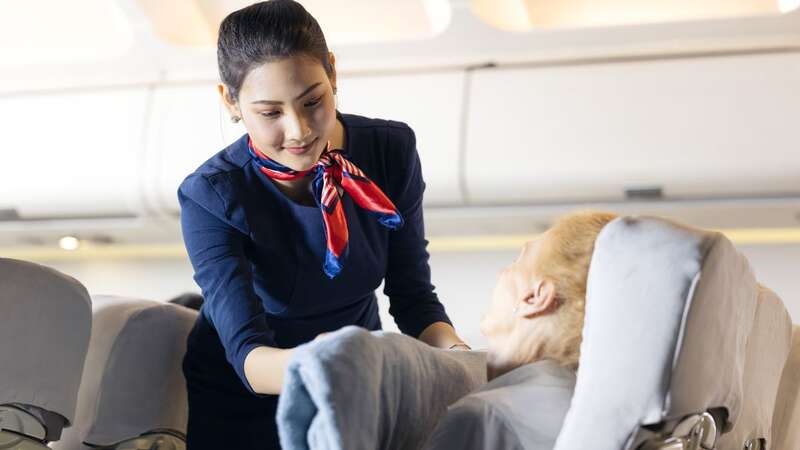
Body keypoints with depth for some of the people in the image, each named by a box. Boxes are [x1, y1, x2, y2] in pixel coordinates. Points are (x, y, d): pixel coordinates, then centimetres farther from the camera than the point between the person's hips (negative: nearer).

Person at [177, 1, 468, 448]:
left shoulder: (392, 151, -17)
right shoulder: (212, 197, -26)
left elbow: (413, 295, -12)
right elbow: (246, 349, -35)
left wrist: (450, 349, -34)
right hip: (241, 407, 0)